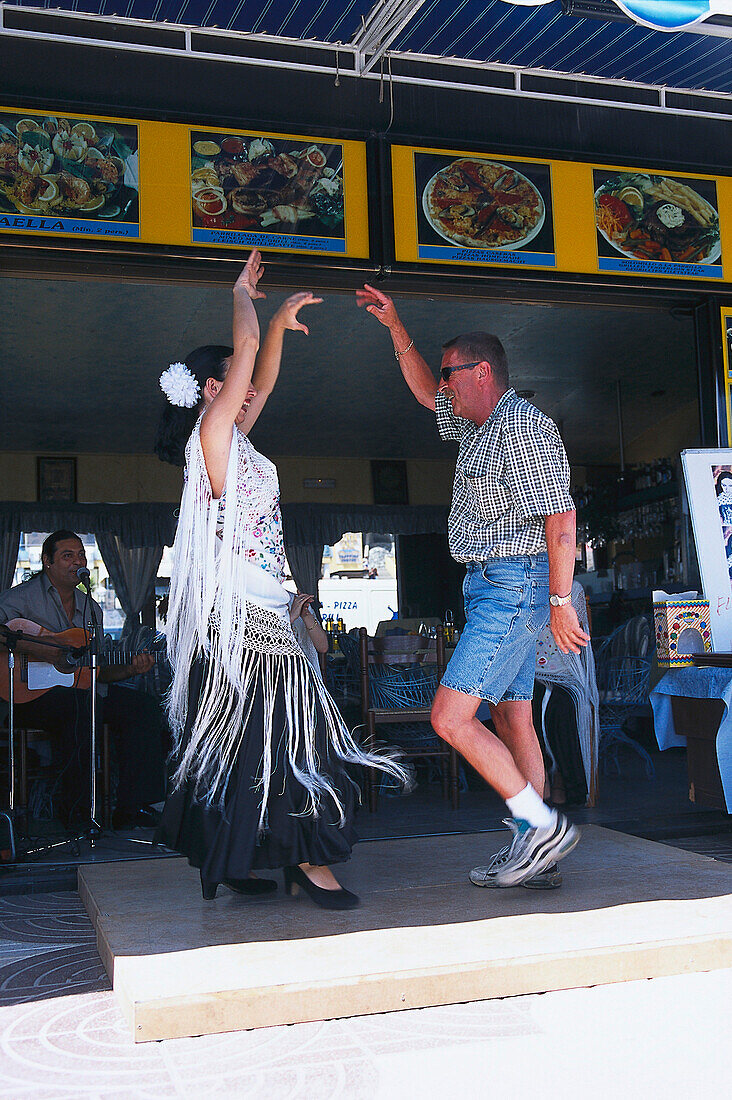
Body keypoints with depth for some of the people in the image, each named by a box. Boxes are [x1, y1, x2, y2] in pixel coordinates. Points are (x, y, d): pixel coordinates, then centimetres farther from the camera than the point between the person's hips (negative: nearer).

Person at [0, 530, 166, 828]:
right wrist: (34, 648, -27)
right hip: (33, 695, -7)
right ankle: (74, 808, -23)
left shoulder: (91, 609, 18)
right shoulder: (24, 597, -3)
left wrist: (130, 669, -1)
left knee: (143, 706, -12)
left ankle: (131, 809, -15)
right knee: (82, 704, -37)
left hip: (83, 690, 7)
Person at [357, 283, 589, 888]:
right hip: (496, 589, 10)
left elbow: (560, 516, -19)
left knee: (450, 717, -13)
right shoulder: (481, 425, 16)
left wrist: (561, 601, -21)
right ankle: (533, 846, 14)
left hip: (511, 587, -10)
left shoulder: (522, 426, -14)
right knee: (511, 719, 10)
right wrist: (396, 327, 21)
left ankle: (544, 825, -8)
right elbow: (427, 393, 31)